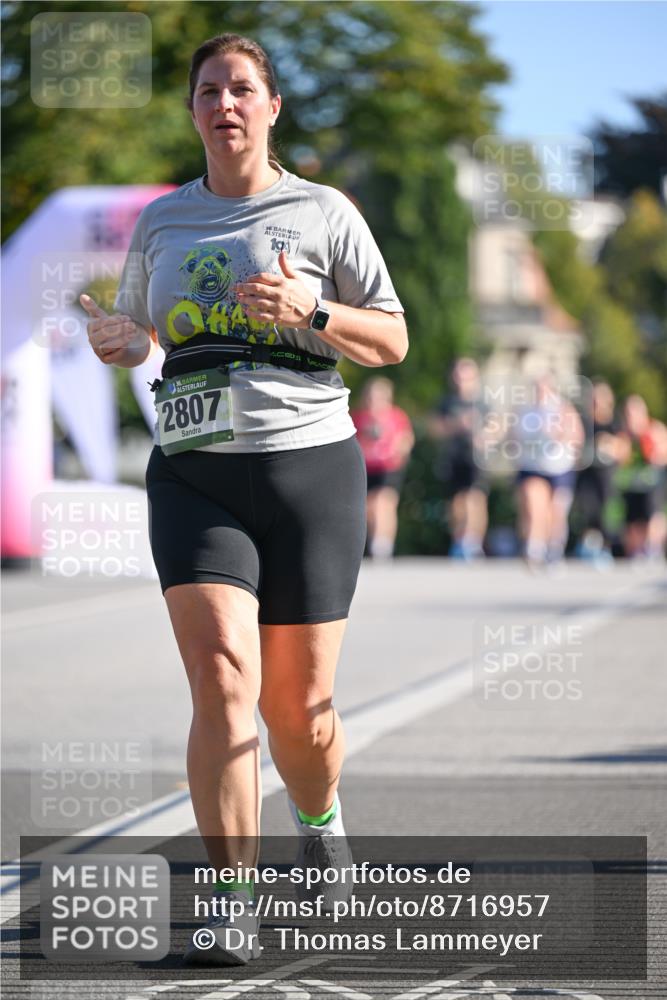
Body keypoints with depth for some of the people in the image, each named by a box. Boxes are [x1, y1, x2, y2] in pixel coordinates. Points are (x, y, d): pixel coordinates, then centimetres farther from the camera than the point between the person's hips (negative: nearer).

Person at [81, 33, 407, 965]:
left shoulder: (325, 212, 3)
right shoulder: (162, 220, 12)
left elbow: (393, 340, 5)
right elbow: (139, 333, 24)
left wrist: (310, 310, -14)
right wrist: (111, 342, 0)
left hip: (310, 467, -1)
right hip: (194, 476, 1)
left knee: (298, 708, 3)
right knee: (223, 680, -18)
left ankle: (321, 819, 38)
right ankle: (234, 905, -17)